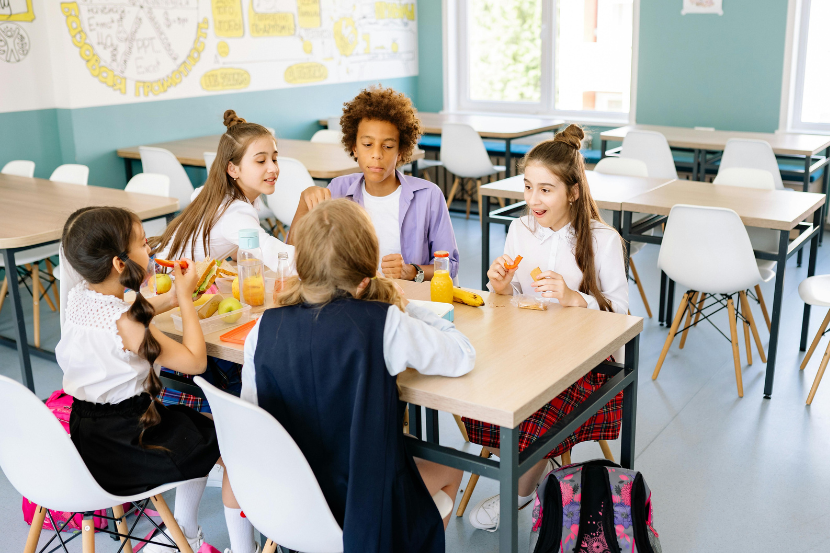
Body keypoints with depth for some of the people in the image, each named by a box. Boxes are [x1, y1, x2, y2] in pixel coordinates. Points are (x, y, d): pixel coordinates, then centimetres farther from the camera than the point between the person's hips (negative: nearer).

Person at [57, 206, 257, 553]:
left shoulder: (79, 296, -2)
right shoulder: (124, 324, -28)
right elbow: (195, 361, -21)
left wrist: (168, 300, 11)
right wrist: (184, 298, -12)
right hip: (121, 443, -9)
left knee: (203, 432, 25)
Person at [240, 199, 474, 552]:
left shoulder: (265, 328, -11)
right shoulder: (384, 324, -23)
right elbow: (463, 356, -11)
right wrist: (405, 309, 1)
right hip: (364, 508, -4)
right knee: (448, 469, 27)